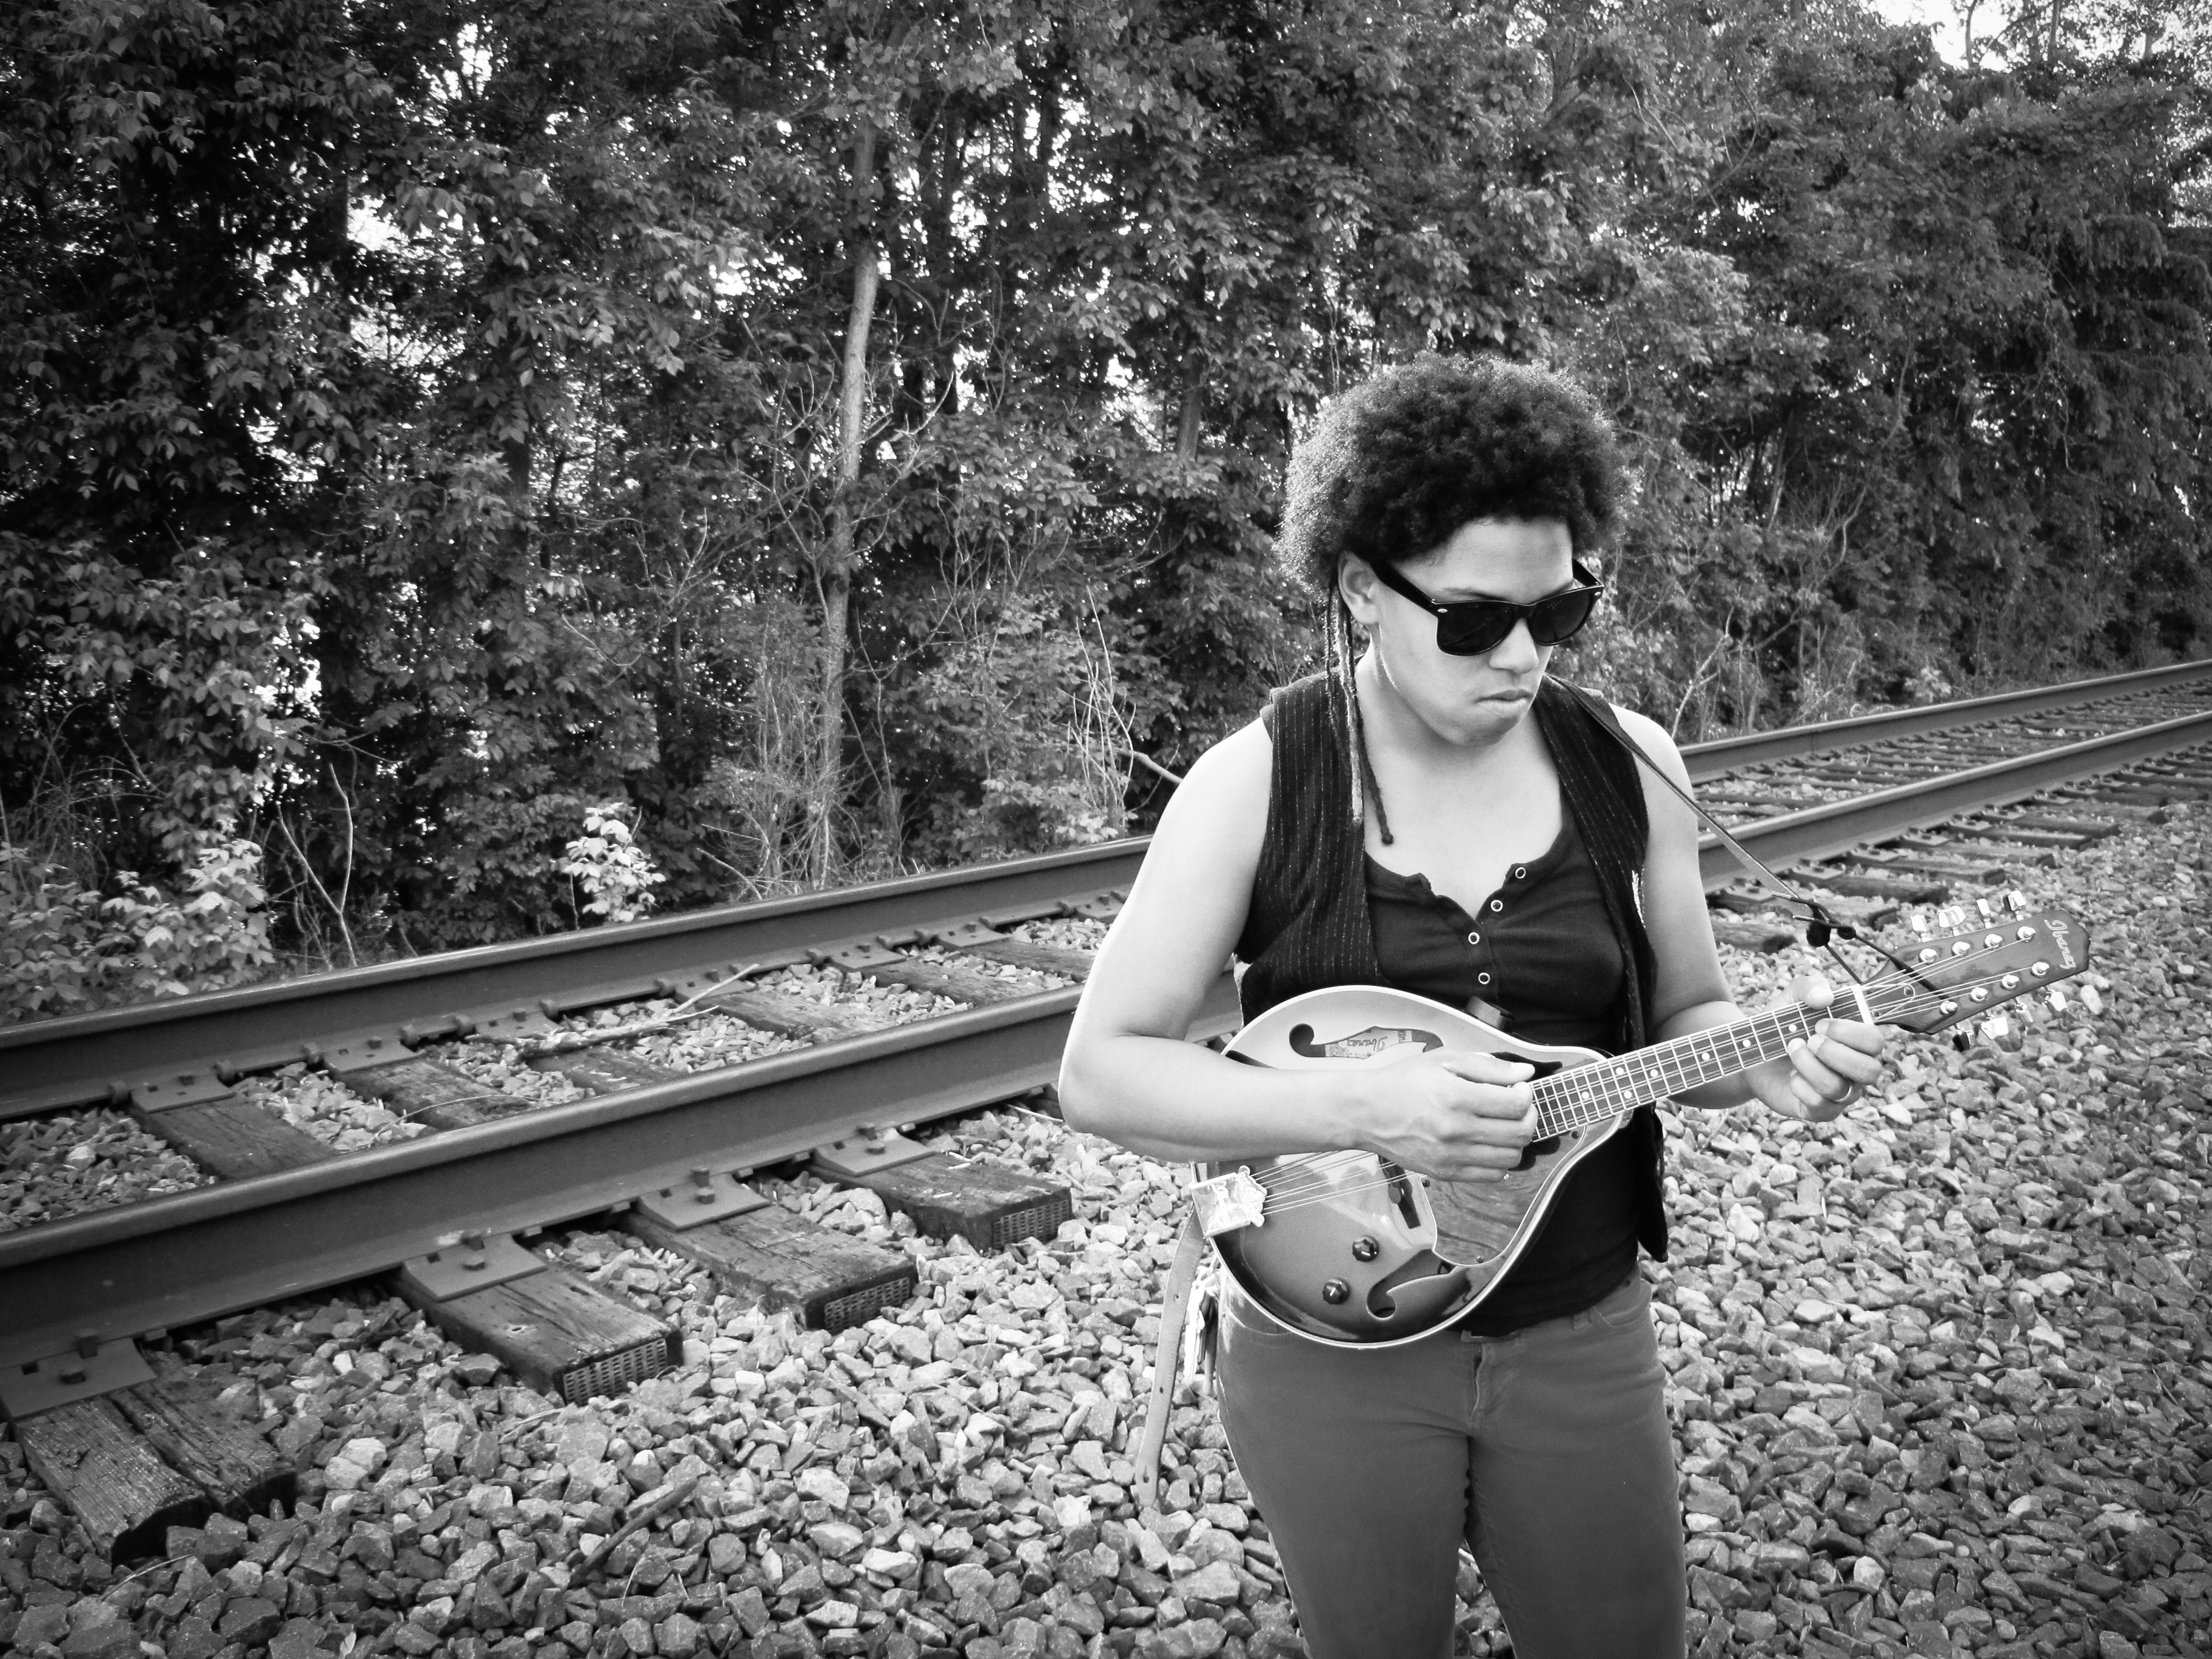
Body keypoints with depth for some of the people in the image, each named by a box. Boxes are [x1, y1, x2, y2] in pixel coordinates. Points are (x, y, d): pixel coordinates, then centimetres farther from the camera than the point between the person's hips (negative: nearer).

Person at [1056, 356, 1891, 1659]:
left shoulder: (1628, 768, -5)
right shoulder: (1257, 784, -15)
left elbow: (1681, 1017, 7)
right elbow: (1101, 1073, -15)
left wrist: (1767, 1063, -16)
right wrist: (1363, 1110, -27)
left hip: (1581, 1333, 3)